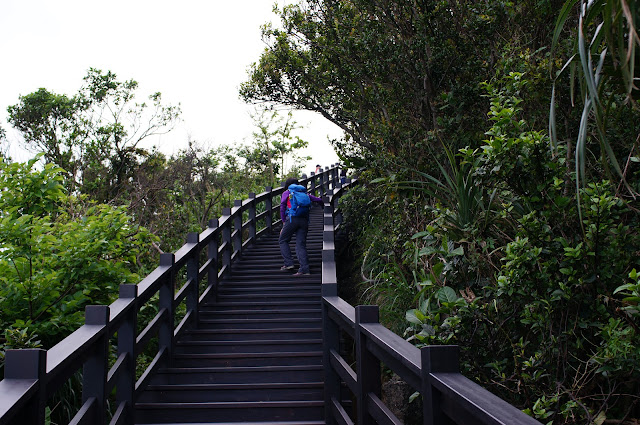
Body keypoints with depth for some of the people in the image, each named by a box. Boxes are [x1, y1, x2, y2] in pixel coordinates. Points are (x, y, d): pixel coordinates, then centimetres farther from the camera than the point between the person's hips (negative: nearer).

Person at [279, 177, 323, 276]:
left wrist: (284, 221, 7)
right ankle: (305, 269, -10)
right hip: (304, 220, 4)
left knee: (283, 241, 13)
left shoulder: (287, 193, 15)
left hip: (292, 219, -4)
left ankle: (289, 263, 1)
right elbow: (318, 200, 20)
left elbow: (282, 206, 4)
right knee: (301, 245, 2)